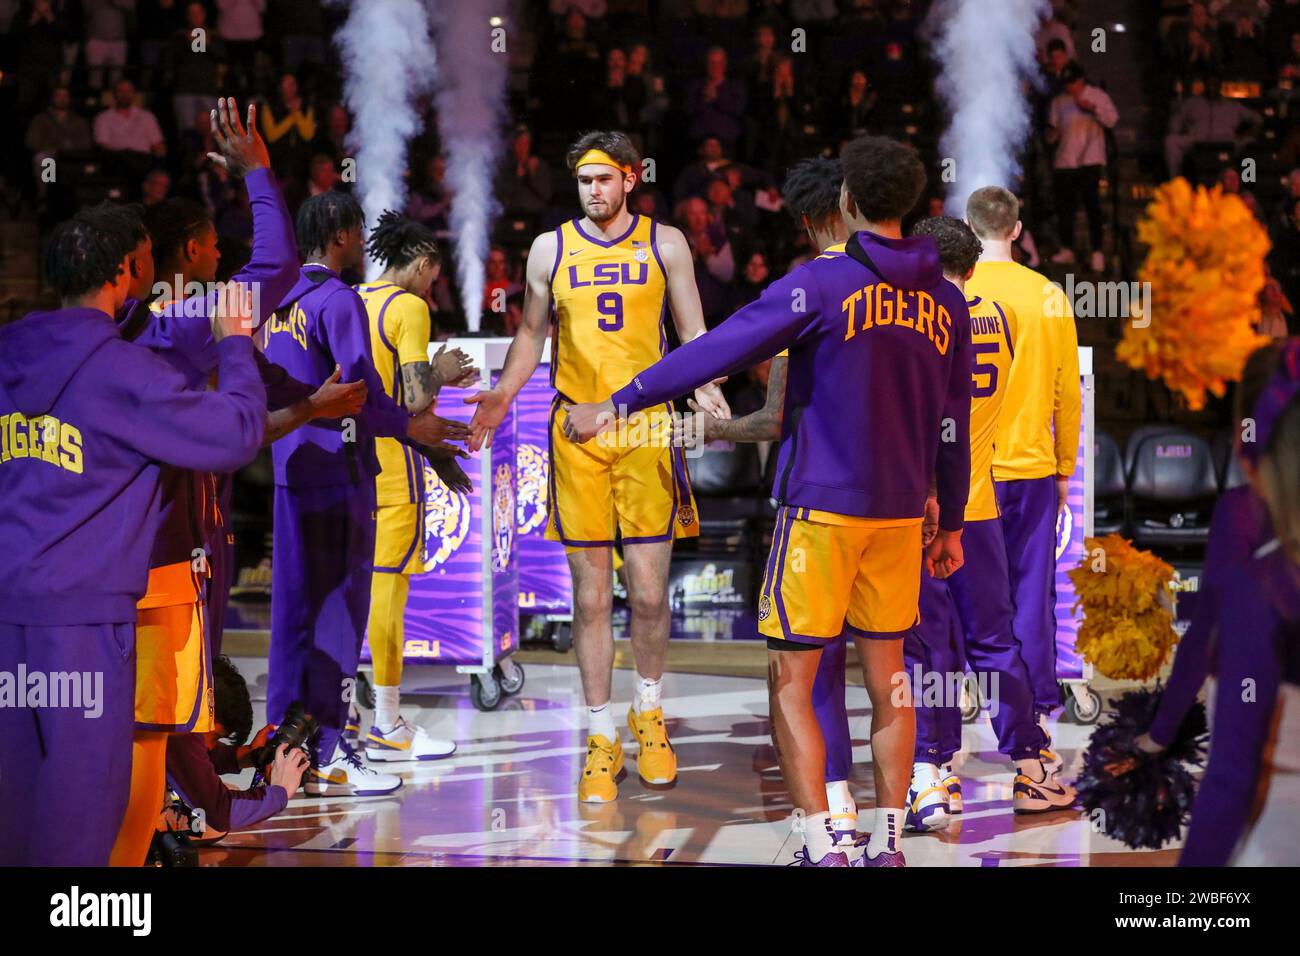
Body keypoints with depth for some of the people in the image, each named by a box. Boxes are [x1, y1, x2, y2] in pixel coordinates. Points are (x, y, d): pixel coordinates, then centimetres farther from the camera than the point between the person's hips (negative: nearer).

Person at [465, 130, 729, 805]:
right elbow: (532, 334, 17)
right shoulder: (551, 249, 9)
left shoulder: (664, 243, 6)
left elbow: (693, 332, 9)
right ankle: (600, 737, 9)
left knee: (649, 589, -3)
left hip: (647, 426, -1)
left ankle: (648, 713, 22)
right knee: (590, 594, 1)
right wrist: (502, 395, 1)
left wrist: (703, 389, -10)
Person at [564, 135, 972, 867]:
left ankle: (824, 847, -6)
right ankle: (888, 843, 14)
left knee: (792, 684, 0)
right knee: (887, 681, 12)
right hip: (901, 512, 6)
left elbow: (720, 350, -14)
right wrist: (951, 525, 21)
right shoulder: (945, 302, 6)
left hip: (822, 507, -5)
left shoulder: (824, 283, -11)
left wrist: (615, 406, -9)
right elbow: (953, 427, 11)